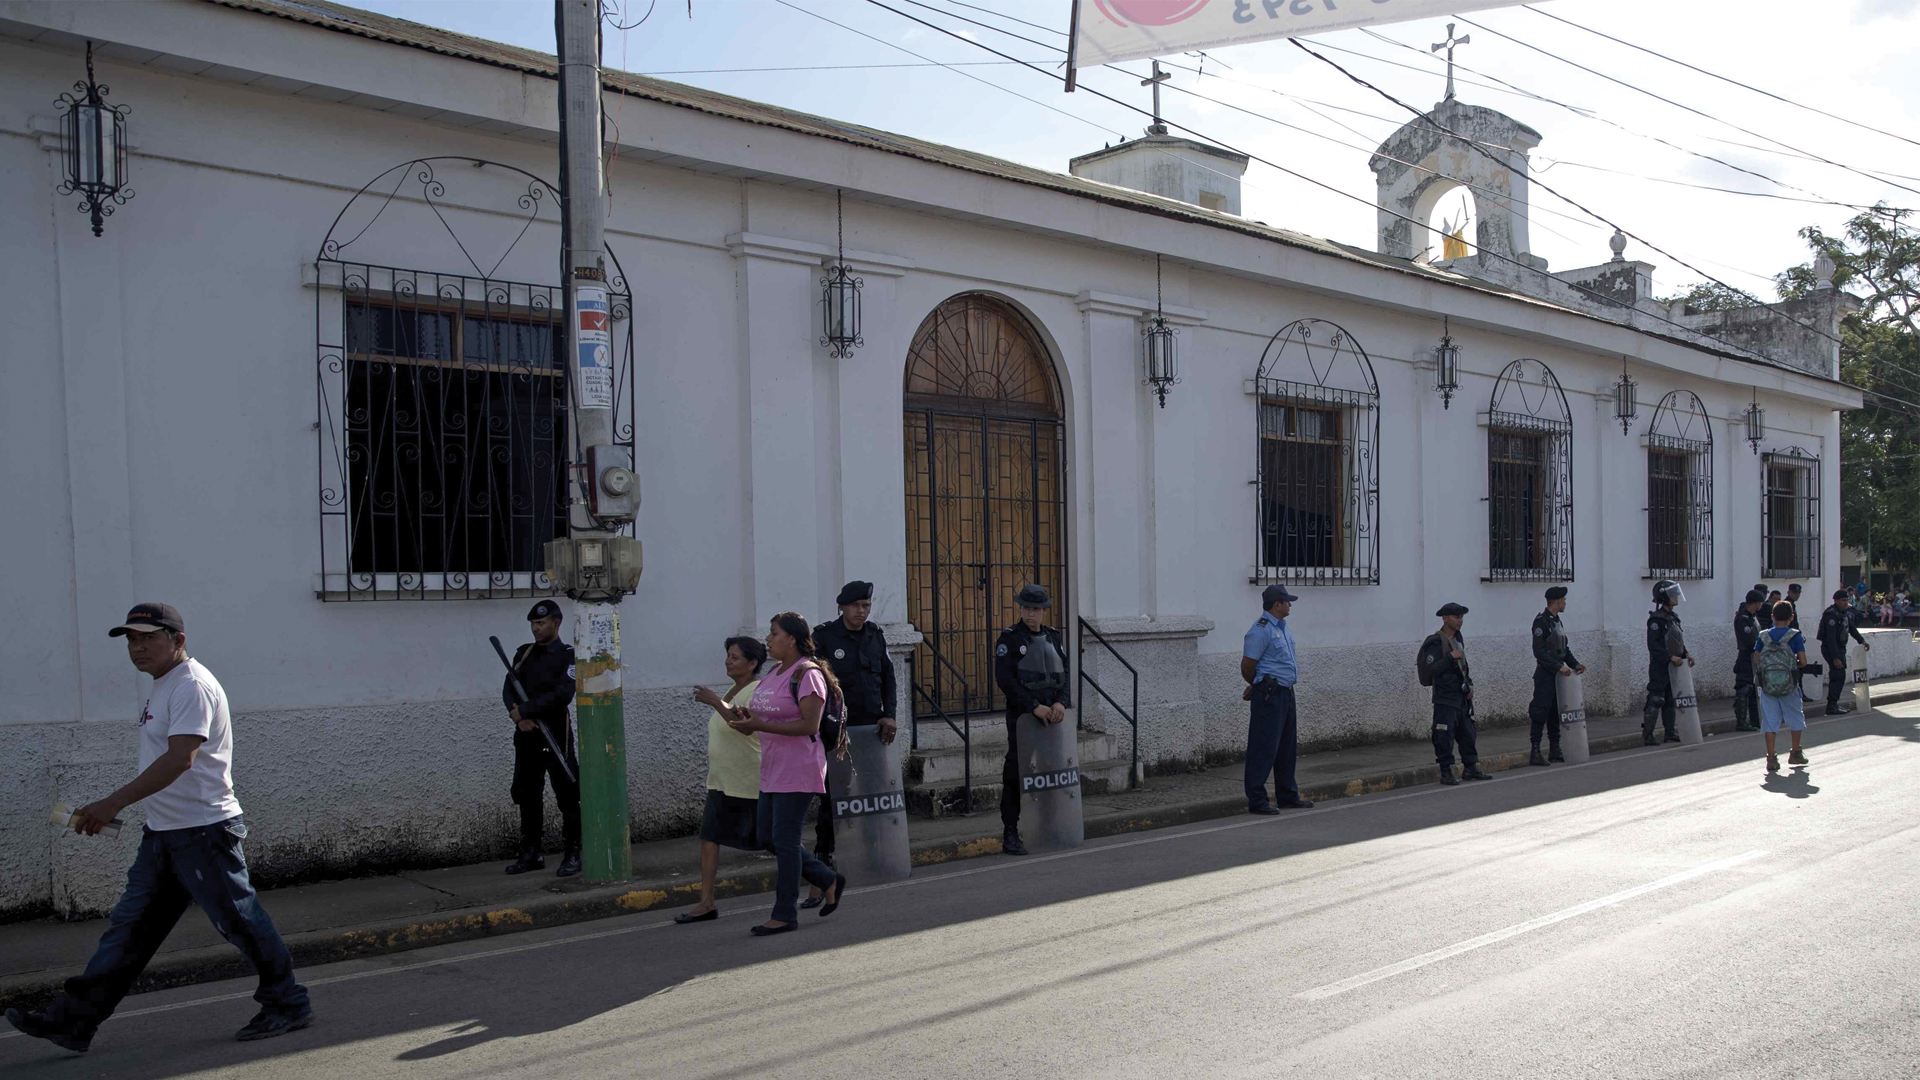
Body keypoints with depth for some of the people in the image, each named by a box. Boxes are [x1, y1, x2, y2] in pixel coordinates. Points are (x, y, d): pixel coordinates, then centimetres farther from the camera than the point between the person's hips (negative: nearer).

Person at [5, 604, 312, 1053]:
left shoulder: (192, 686, -16)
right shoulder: (163, 687, 16)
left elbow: (180, 758, -27)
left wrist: (115, 803, -30)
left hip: (202, 831, -10)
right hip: (162, 832, 10)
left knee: (239, 921, -2)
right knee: (128, 928, 11)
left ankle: (287, 1004, 10)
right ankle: (73, 1021, 14)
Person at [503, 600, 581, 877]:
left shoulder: (568, 656, -6)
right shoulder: (524, 653, 11)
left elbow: (563, 695, -18)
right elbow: (509, 689, 4)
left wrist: (525, 710, -16)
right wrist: (519, 718, -13)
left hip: (556, 735, -6)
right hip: (526, 736, 6)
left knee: (567, 797, -3)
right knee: (527, 795, 11)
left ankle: (574, 854, 4)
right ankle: (531, 853, 20)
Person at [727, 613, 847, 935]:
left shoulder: (807, 674, -14)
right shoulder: (775, 672, 14)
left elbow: (809, 725, -22)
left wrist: (760, 725, -25)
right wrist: (747, 718, 1)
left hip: (798, 771, -10)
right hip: (773, 769, 10)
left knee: (784, 840, -6)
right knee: (766, 835, 11)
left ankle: (785, 914, 4)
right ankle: (829, 880, 23)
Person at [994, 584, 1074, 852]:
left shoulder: (1054, 638, 11)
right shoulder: (1009, 638, -5)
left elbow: (1065, 674, 5)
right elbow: (1005, 679, -14)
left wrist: (1061, 702, -15)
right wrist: (1034, 707, -19)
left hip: (1053, 716, 5)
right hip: (1022, 716, -5)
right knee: (1016, 773, -4)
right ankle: (1010, 835, 0)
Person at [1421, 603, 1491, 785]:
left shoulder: (1458, 639, 13)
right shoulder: (1435, 642, -12)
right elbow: (1431, 669, -19)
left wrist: (1469, 685, 12)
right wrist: (1450, 657, -22)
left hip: (1462, 697, 8)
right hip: (1444, 698, -8)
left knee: (1468, 733, 10)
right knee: (1445, 736, -7)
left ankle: (1470, 768, 19)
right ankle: (1446, 772, 0)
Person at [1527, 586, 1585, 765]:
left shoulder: (1557, 621, 16)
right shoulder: (1541, 621, -13)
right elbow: (1539, 651, -20)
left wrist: (1575, 664, 6)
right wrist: (1559, 666, -23)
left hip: (1559, 675, 9)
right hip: (1545, 675, -9)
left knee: (1556, 713, 12)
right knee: (1540, 713, -8)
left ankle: (1554, 750, 18)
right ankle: (1535, 753, -6)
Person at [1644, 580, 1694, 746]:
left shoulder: (1673, 617, 13)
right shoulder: (1656, 619, -14)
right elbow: (1654, 645, -20)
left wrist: (1686, 654, 8)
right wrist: (1671, 657, -23)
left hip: (1672, 667, 9)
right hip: (1659, 666, -9)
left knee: (1671, 700, 13)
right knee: (1656, 700, -9)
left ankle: (1670, 733, 20)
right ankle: (1647, 735, -7)